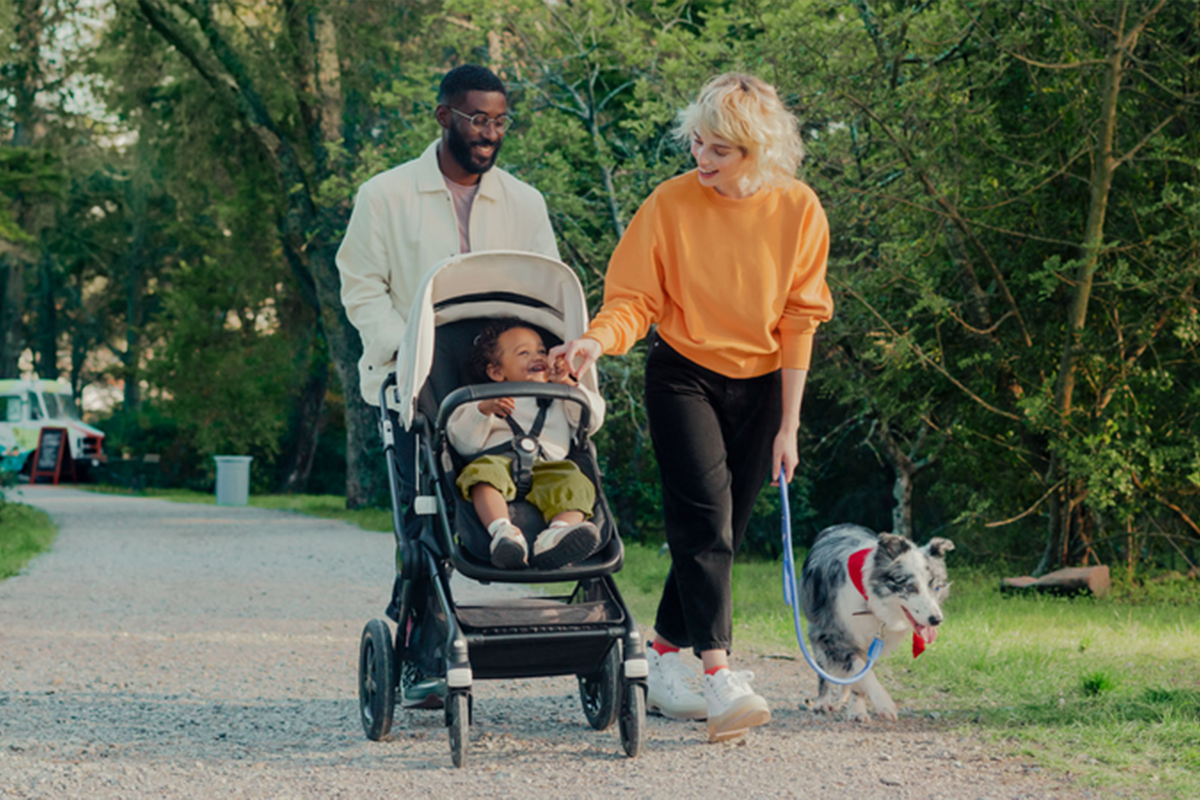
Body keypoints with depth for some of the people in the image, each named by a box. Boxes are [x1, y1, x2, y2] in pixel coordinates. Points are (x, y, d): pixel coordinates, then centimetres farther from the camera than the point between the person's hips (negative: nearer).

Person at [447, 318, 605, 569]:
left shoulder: (558, 403, 37)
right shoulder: (481, 402, 27)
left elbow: (593, 420, 23)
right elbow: (463, 443, 11)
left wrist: (568, 385, 13)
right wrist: (483, 410, -6)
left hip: (548, 468, 2)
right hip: (499, 461, -2)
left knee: (575, 483, -31)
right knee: (482, 471, -37)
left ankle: (557, 536, -59)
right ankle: (502, 532, -58)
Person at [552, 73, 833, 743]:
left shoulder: (798, 210, -7)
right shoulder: (671, 204, -12)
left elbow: (799, 322, -2)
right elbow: (635, 300, -8)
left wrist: (789, 424, -2)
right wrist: (597, 341, -31)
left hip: (760, 384, 3)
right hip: (683, 375, -3)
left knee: (723, 529, 5)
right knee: (705, 516, -16)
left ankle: (664, 658, 19)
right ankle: (720, 680, -22)